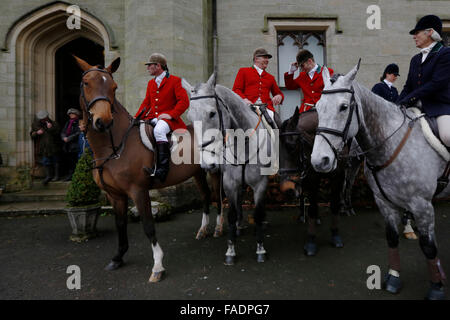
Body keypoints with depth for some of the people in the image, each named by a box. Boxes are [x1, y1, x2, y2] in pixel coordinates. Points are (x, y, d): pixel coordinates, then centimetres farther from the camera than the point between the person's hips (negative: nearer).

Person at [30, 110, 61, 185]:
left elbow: (57, 133, -9)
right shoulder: (35, 124, 7)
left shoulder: (53, 123, -1)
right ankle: (49, 176, 10)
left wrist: (51, 128, -21)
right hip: (44, 147, 2)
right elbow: (32, 135, 9)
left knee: (55, 161, 7)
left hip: (53, 147, -2)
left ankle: (56, 175, 19)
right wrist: (37, 133, -11)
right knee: (46, 161, 0)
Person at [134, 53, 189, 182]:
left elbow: (184, 101, -9)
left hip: (168, 118, -7)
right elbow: (146, 102, 23)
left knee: (158, 131, -38)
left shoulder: (175, 81, 0)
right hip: (152, 118, 7)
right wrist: (136, 118, 9)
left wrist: (171, 114, -20)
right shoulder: (151, 83, 20)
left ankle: (162, 169, -39)